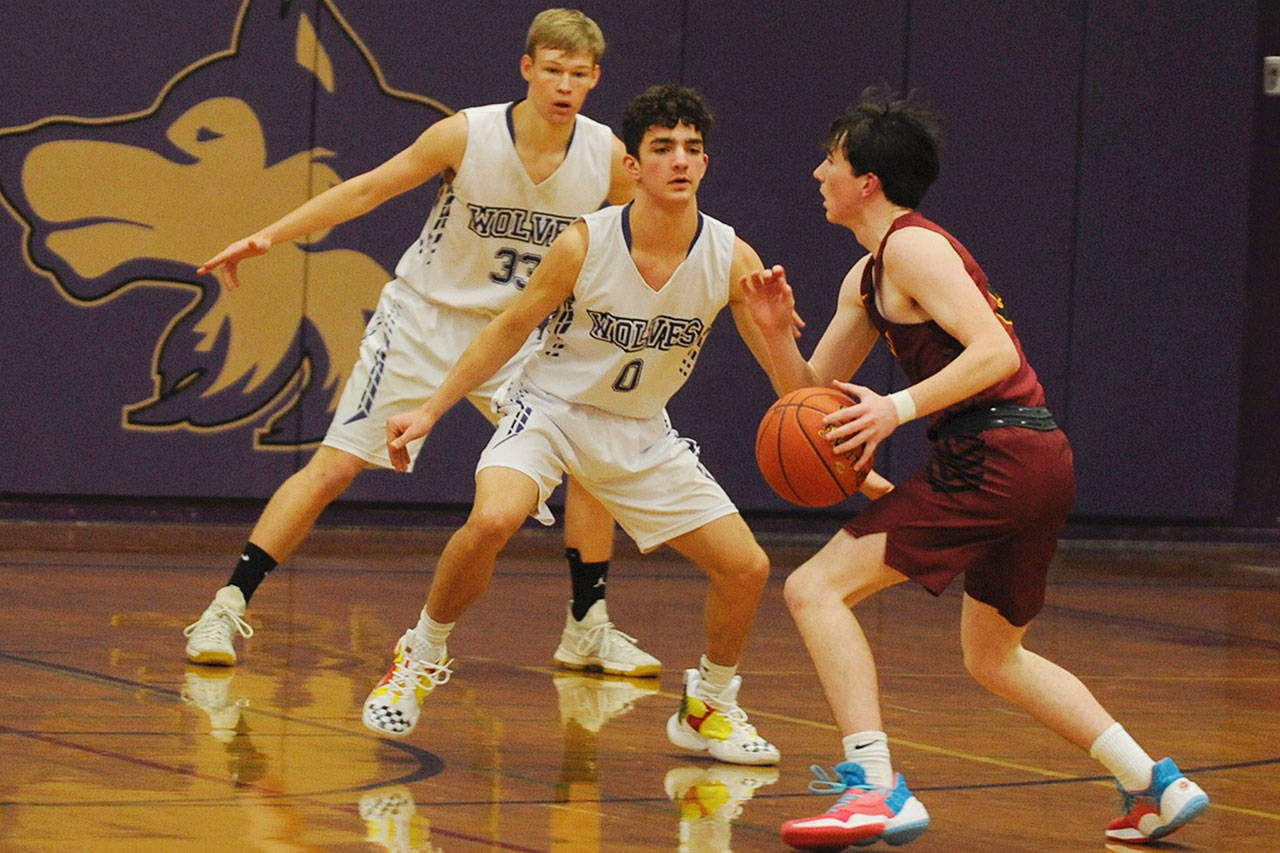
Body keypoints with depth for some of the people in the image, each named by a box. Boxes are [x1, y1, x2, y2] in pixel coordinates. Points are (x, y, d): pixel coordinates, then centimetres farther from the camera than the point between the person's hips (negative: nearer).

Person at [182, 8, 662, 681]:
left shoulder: (608, 158, -12)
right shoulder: (467, 135, -19)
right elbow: (366, 191, -9)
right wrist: (267, 237, -12)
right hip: (425, 320, -3)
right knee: (334, 467, -9)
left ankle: (588, 631, 10)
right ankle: (226, 609, -3)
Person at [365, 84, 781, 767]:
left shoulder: (730, 260, -14)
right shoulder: (584, 243, -20)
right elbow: (508, 330, -7)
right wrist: (429, 411, -9)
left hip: (640, 434, 3)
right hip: (550, 409, -3)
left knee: (747, 566, -5)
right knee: (493, 519, -33)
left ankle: (707, 710, 21)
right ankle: (421, 658, -8)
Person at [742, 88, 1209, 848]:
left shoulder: (913, 245, -8)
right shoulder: (867, 277, 21)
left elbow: (995, 353, -19)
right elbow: (814, 395, 21)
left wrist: (899, 408, -24)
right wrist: (776, 331, 4)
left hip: (994, 458, -10)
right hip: (1039, 463, 10)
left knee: (816, 588, -11)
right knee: (994, 656, 26)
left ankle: (876, 791, -20)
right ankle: (1155, 785, 24)